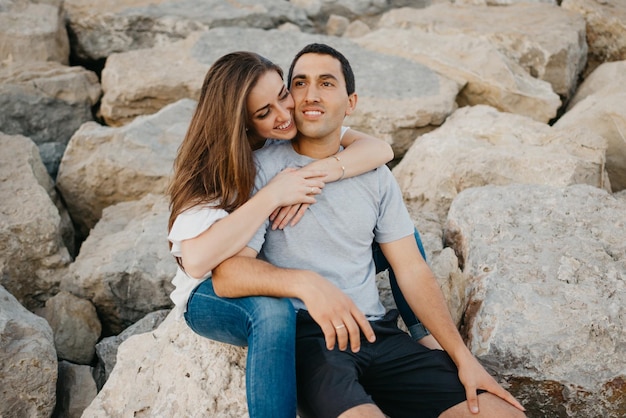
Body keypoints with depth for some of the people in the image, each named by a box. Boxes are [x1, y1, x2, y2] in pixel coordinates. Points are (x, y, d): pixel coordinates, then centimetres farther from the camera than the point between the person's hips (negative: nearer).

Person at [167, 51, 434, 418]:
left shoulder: (300, 132, -8)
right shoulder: (212, 169, -22)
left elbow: (380, 149, -19)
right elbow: (195, 260, -38)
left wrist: (317, 174, -36)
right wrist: (273, 195, -38)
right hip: (214, 294, -6)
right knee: (274, 312, -43)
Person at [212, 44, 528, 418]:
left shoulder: (375, 175, 13)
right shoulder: (263, 170, -2)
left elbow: (413, 271, 10)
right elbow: (227, 273, -13)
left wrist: (463, 357, 0)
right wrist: (306, 283, -31)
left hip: (377, 332, 4)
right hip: (305, 335, -4)